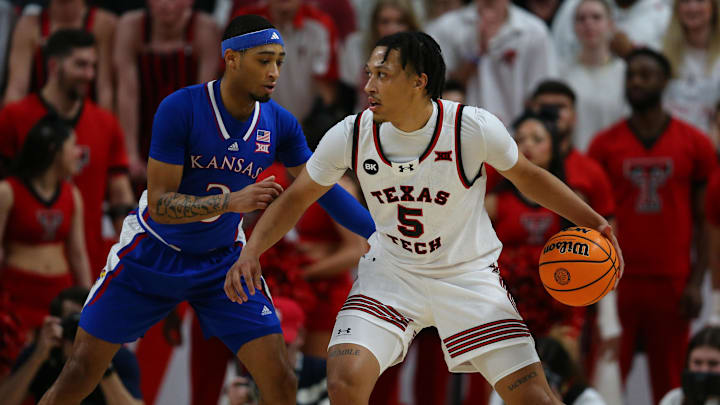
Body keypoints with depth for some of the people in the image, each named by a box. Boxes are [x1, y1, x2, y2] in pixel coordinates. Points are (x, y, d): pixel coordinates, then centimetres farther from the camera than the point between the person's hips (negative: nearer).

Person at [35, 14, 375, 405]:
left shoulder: (279, 124, -9)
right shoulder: (180, 109, -22)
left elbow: (324, 190, 2)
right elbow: (159, 203, -24)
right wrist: (231, 201, -38)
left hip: (222, 262, 3)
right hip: (154, 254, -3)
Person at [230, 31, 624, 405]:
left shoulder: (474, 128, -19)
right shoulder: (351, 135, -14)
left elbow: (528, 177, 0)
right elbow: (296, 198, 1)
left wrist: (594, 221, -8)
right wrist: (250, 252, -12)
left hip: (468, 275, -1)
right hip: (389, 274, 1)